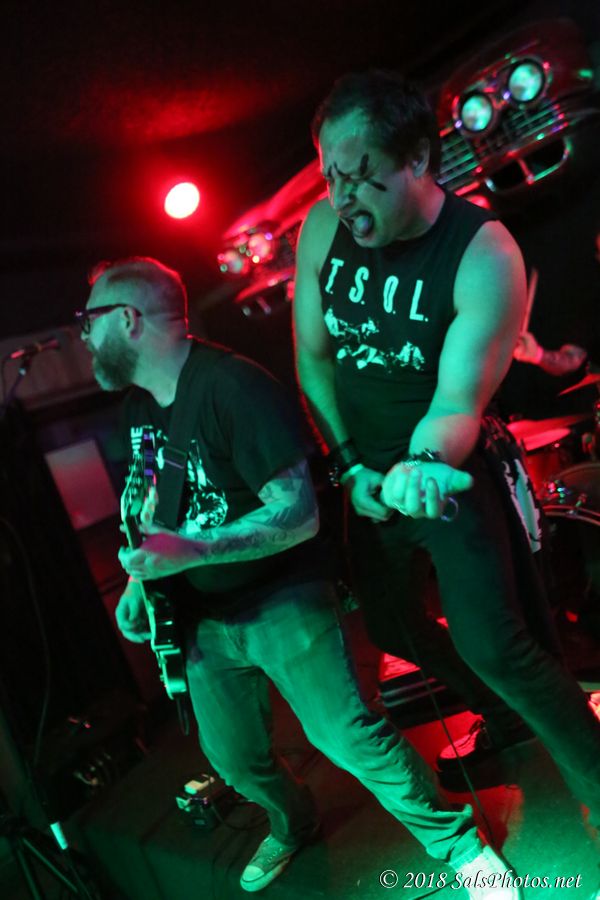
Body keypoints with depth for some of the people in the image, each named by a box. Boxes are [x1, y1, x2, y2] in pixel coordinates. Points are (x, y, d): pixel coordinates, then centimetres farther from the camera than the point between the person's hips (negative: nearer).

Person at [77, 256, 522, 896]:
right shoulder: (137, 406, 5)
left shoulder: (230, 385, -22)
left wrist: (190, 551, -32)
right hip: (206, 621, 8)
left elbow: (300, 514, -25)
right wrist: (139, 576, 4)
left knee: (347, 737, -14)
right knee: (235, 759, 17)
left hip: (280, 601, -7)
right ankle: (293, 826, 48)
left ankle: (456, 842, 12)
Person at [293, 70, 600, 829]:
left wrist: (424, 465, -46)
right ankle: (503, 721, 44)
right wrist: (352, 464, -5)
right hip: (372, 475, 6)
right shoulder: (323, 227, -10)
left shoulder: (485, 256, -23)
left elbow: (458, 404, -24)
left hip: (449, 473, -5)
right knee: (389, 624, 19)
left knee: (493, 645, -14)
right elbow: (313, 358, -1)